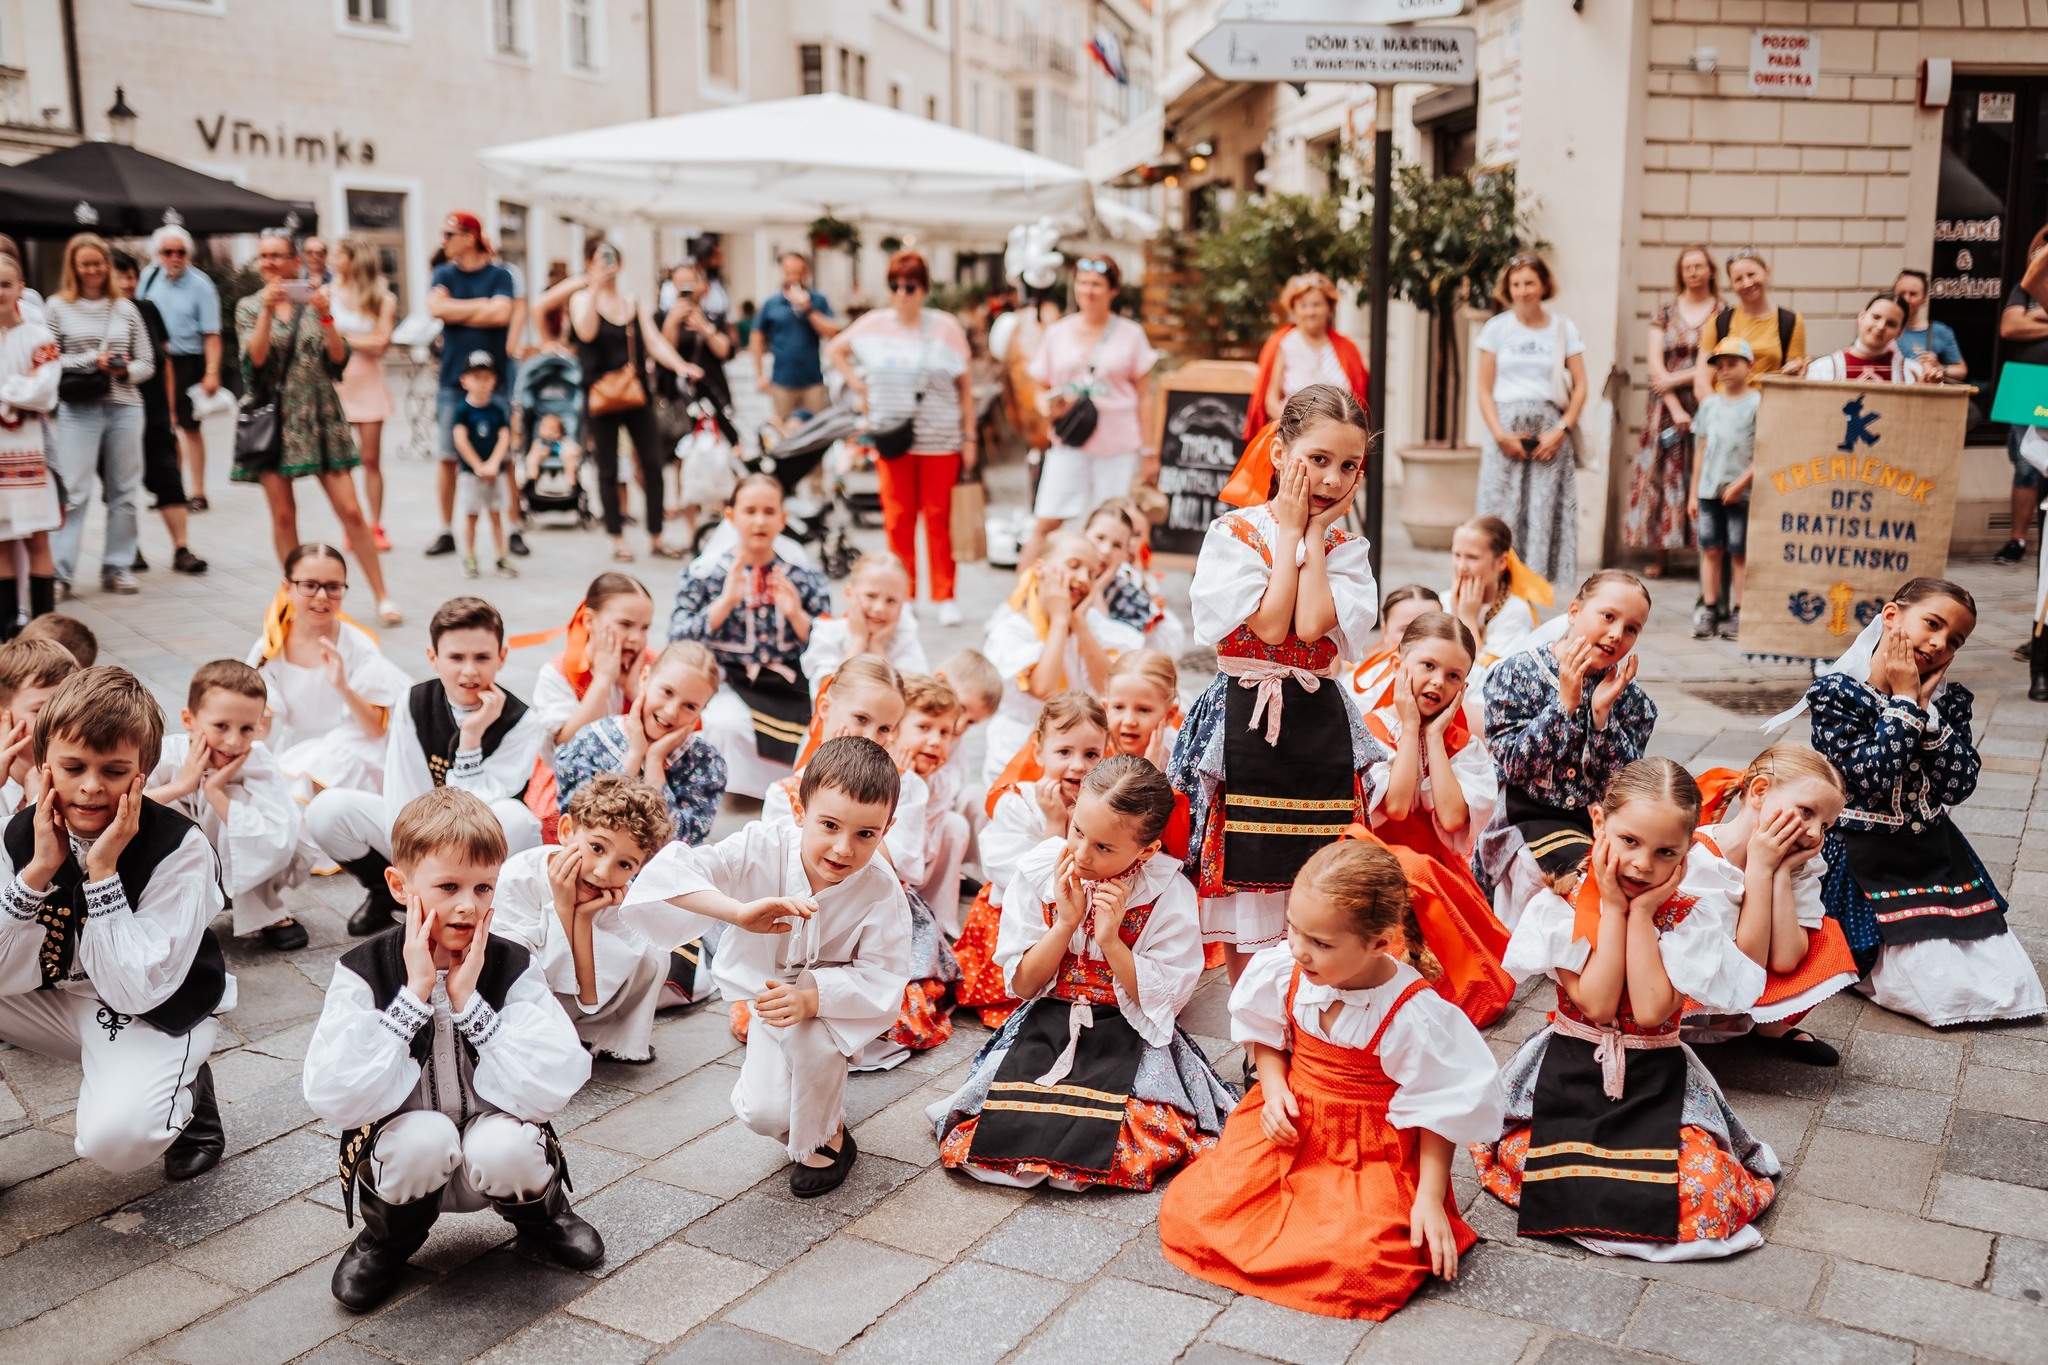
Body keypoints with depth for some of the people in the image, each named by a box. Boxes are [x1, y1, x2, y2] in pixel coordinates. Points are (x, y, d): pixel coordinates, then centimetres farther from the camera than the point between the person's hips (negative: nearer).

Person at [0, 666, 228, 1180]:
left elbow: (136, 992, -27)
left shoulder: (181, 849, -23)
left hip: (156, 1017, -5)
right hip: (58, 999, 5)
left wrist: (102, 870, -31)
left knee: (113, 1137, -32)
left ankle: (187, 1096, 2)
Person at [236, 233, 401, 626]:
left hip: (319, 416, 0)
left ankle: (381, 596, 0)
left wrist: (325, 316, -14)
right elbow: (255, 358, -8)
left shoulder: (313, 303, 7)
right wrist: (268, 311, -15)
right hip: (273, 420, 1)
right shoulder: (249, 307, 7)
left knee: (350, 511, -6)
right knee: (283, 514, 2)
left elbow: (339, 360, -2)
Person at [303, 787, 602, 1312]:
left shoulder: (515, 969, -14)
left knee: (506, 1147, -32)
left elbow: (547, 1092, -25)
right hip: (403, 1160, 0)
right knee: (424, 1138, -32)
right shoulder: (362, 973, -14)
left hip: (492, 1152, 1)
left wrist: (468, 1000, -27)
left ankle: (540, 1212, 5)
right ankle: (387, 1237, 2)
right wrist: (415, 994, -29)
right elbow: (334, 1100, -26)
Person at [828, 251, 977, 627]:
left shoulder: (946, 327, 0)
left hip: (939, 440, -1)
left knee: (938, 518, 2)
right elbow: (834, 350, 20)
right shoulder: (873, 324, 4)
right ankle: (903, 596, 13)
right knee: (897, 519, 4)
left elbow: (965, 385, 1)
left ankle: (944, 597, 10)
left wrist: (970, 436, -2)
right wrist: (858, 384, 6)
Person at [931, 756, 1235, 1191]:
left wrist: (1111, 940, -23)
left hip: (1129, 1038, -1)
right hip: (1045, 1028, 2)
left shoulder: (1170, 895, -12)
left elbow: (1162, 1003, -9)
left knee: (1147, 1149, -28)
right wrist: (1066, 923, -19)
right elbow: (1021, 984, -3)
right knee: (970, 1141, -19)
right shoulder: (1038, 873, -6)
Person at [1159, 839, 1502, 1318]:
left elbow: (1439, 1107, -11)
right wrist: (1274, 1088, -7)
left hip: (1371, 1150, -4)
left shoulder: (1413, 1014, -23)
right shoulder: (1284, 970, -11)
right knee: (1186, 1212, -11)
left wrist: (1430, 1197, -14)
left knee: (1359, 1257, -30)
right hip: (1291, 1121, 4)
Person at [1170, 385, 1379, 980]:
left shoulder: (1346, 547, 7)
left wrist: (1316, 531, -6)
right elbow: (1268, 626, -16)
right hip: (1246, 724, -3)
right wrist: (1290, 529, -8)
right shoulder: (1233, 534, -2)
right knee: (1243, 899, 3)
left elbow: (1310, 625, -12)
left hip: (1320, 727, 3)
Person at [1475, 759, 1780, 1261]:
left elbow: (1651, 1011, -20)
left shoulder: (1691, 910, -7)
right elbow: (1596, 1004, -18)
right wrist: (1613, 910, -18)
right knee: (1520, 1158, -25)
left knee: (1707, 1195, -22)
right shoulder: (1566, 898, -8)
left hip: (1656, 1076, 0)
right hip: (1571, 1067, 0)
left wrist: (1641, 912, -19)